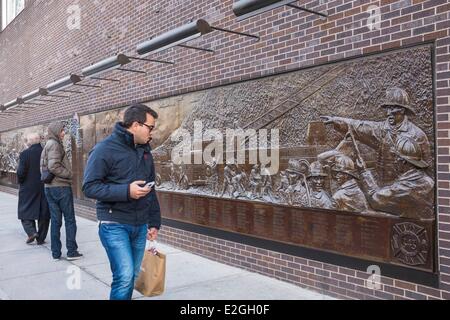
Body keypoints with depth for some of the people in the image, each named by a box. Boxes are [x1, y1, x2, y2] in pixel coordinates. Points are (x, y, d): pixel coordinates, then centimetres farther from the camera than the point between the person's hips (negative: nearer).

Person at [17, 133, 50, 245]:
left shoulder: (25, 154, -11)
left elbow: (21, 172, -14)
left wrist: (21, 182, 4)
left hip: (28, 189, -2)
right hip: (45, 188, 3)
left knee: (26, 212, 12)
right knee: (44, 214, 10)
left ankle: (31, 232, -6)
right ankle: (41, 238, 14)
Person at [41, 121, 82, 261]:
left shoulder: (47, 145, 17)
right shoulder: (54, 144, -12)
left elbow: (44, 168, 18)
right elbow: (53, 166, -22)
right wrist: (69, 174, -11)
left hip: (49, 187, 8)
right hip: (61, 187, -8)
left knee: (55, 220, 10)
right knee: (70, 220, 1)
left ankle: (56, 252, 14)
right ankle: (72, 251, 5)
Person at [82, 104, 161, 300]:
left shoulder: (145, 151, 11)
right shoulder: (105, 149, -10)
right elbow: (90, 187, -14)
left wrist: (154, 222, 15)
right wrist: (126, 191, -23)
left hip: (140, 226, 6)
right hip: (114, 225, -6)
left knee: (132, 276, 13)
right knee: (125, 276, -13)